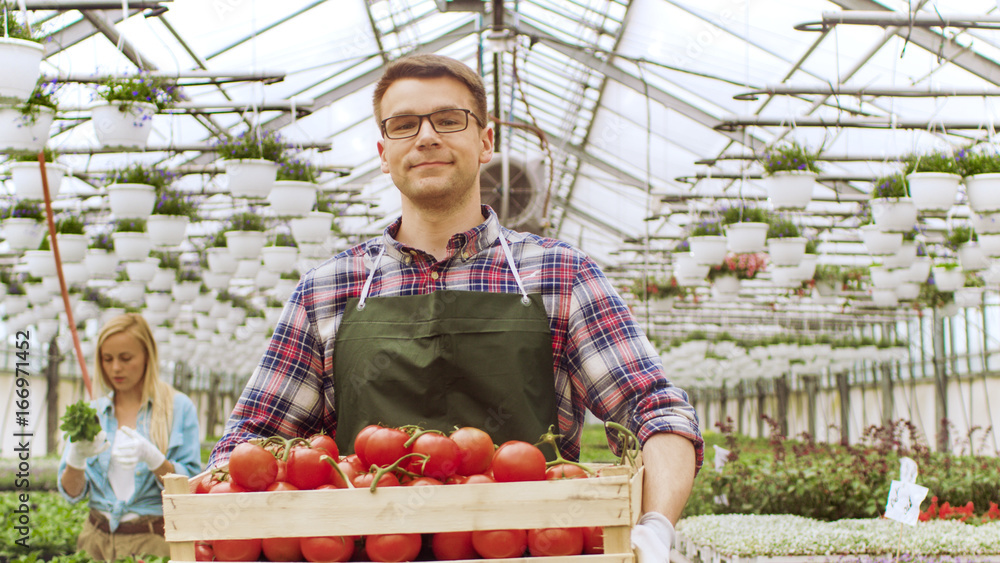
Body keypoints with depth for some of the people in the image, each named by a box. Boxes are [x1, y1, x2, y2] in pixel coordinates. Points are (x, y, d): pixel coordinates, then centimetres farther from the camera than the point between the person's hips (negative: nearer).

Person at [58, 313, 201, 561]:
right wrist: (77, 458, -15)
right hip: (98, 537, 3)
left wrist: (151, 456, -21)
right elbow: (71, 493, 5)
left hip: (154, 540, -3)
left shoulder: (179, 408, 1)